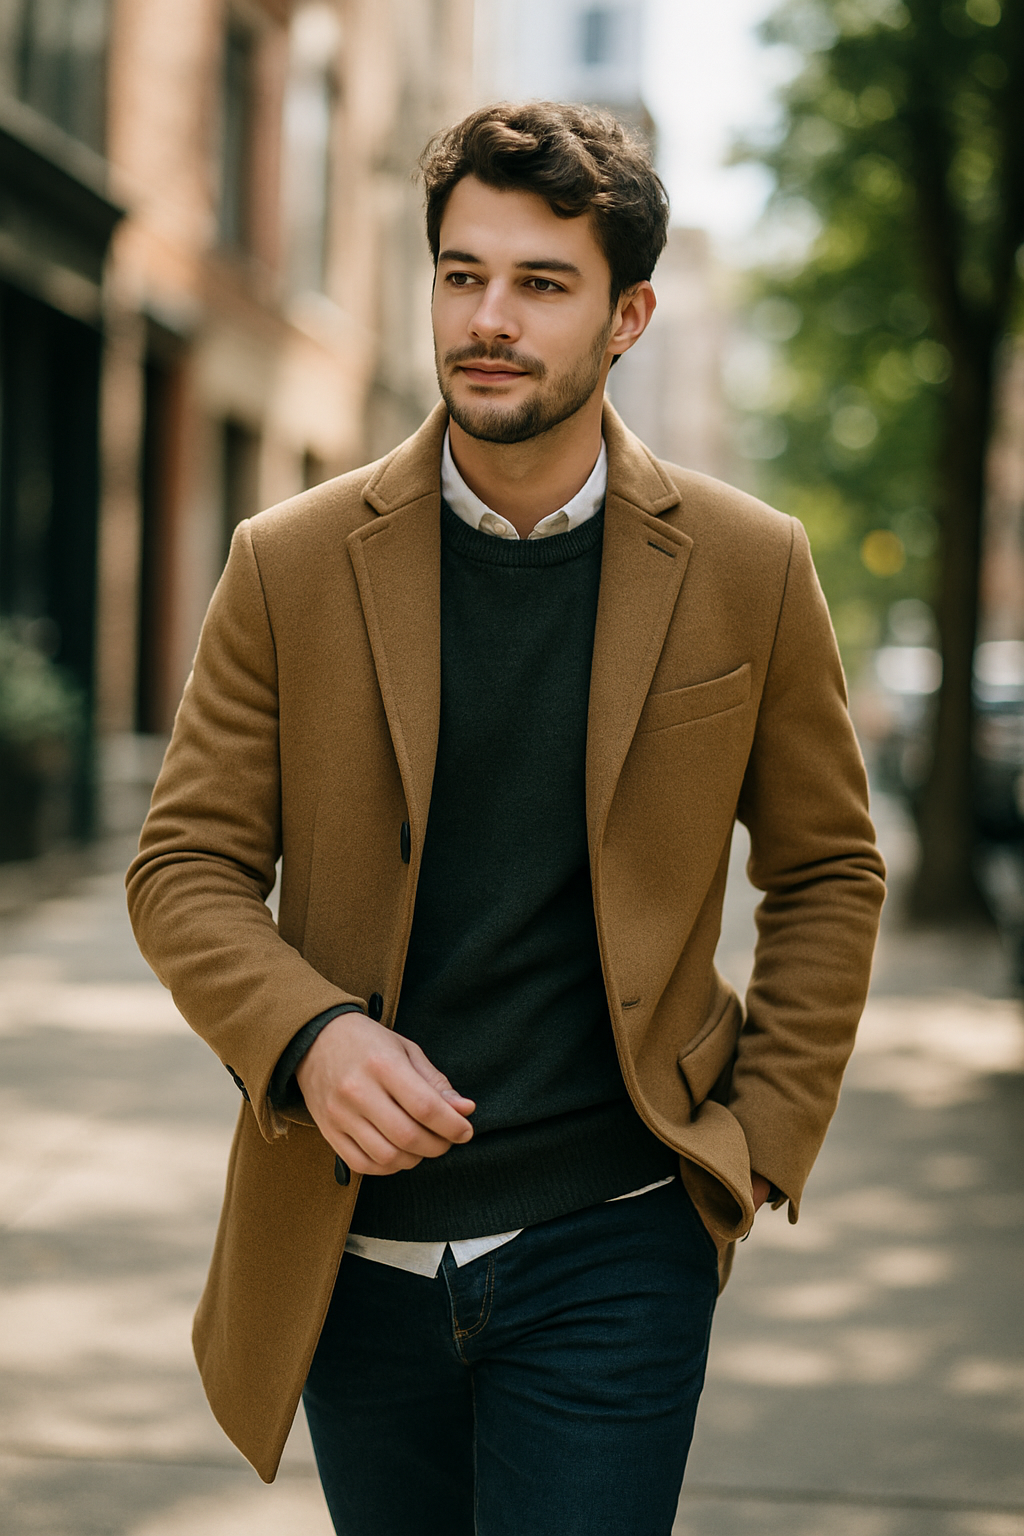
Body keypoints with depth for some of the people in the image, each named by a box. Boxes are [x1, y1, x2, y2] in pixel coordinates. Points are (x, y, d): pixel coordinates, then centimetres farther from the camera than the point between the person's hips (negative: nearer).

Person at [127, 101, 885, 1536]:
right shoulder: (292, 564, -1)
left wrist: (763, 1138, 0)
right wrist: (306, 1035, -17)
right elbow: (186, 864, 2)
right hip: (354, 1245, 2)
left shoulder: (749, 570, -2)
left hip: (610, 1253, -2)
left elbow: (828, 872, 8)